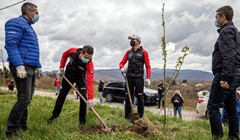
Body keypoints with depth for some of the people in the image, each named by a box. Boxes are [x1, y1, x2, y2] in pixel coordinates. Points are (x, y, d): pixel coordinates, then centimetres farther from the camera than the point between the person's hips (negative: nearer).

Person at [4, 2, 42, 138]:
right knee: (24, 99, -13)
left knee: (26, 98, 12)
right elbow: (10, 45, -17)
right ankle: (11, 130, -4)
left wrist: (38, 67, 24)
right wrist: (19, 65, -25)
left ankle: (22, 125, 21)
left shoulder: (29, 28, 25)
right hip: (22, 67, -10)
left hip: (31, 68, 10)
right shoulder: (16, 23, -5)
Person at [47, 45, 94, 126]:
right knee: (61, 95, 9)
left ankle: (82, 121, 0)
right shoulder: (72, 51, -30)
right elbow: (64, 55, -3)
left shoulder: (89, 64, -36)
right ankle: (55, 115, 27)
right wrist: (61, 68, -9)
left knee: (83, 97, -14)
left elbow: (90, 81, -41)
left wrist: (90, 99, -47)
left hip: (80, 77, -2)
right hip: (69, 74, 2)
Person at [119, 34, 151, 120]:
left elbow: (148, 66, -1)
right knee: (128, 97, 7)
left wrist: (148, 78, -10)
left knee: (140, 97, -1)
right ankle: (127, 116, 13)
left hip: (139, 78, -3)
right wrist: (122, 68, -9)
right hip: (129, 77, 4)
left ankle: (141, 116, 7)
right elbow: (122, 63, 14)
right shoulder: (128, 52, 13)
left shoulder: (143, 52, 2)